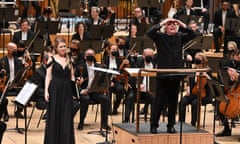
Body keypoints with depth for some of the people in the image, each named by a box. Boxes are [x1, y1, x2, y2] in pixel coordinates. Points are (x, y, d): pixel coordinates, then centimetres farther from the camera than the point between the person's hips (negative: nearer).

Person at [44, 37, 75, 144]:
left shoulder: (69, 60, 10)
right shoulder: (52, 59, 0)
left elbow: (72, 76, 14)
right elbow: (48, 76, -1)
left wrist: (75, 81, -6)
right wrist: (46, 90, -9)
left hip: (67, 90, 3)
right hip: (55, 90, -3)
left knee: (67, 115, 2)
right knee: (54, 115, 2)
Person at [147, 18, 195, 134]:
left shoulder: (180, 37, 8)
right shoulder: (160, 37, -1)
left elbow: (193, 35, -1)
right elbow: (149, 32, -17)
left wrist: (182, 24, -8)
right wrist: (162, 23, -16)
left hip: (176, 75, 3)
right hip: (163, 74, -3)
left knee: (173, 101, 8)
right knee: (159, 101, 0)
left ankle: (171, 125, 16)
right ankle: (153, 125, 7)